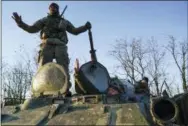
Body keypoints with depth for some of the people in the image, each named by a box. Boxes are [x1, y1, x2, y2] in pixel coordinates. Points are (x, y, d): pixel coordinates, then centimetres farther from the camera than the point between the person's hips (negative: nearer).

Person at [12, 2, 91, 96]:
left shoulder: (65, 22, 31)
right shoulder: (44, 20, 24)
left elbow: (75, 31, 29)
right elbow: (31, 29, 16)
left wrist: (85, 27, 13)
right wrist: (20, 23, 1)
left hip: (60, 46, 2)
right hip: (47, 45, -1)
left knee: (64, 67, -13)